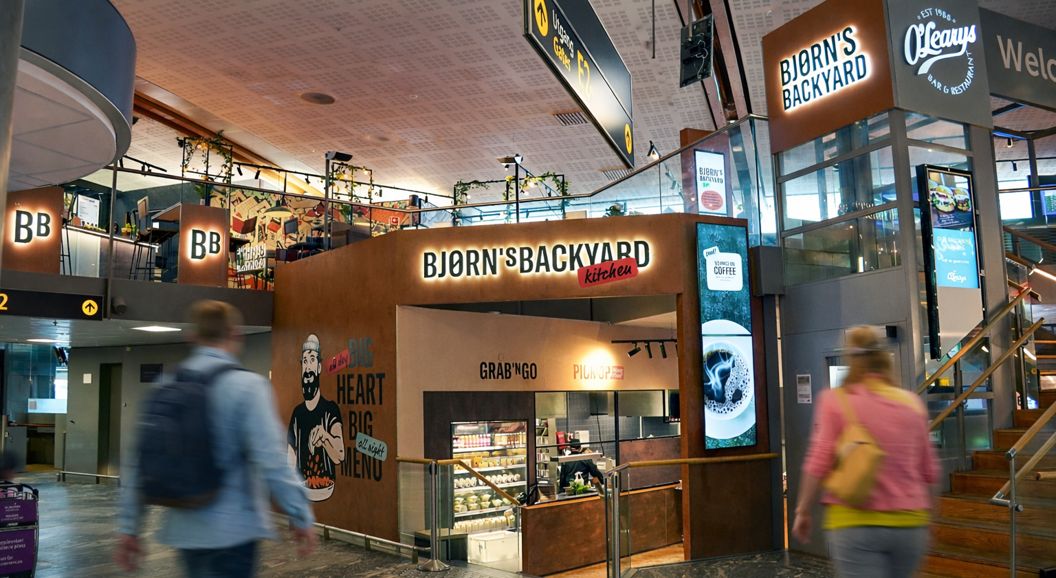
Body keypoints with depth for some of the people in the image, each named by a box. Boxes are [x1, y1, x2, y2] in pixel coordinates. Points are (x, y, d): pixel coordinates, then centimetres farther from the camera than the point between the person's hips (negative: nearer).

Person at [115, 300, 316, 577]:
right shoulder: (247, 385, -14)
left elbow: (139, 464, 7)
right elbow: (272, 462, -19)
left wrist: (129, 527, 14)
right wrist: (301, 517, -10)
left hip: (184, 530, 7)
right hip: (231, 531, -7)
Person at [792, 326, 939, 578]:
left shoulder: (835, 401, -6)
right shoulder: (911, 403, 4)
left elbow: (819, 464, -9)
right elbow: (928, 471, 9)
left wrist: (803, 511, 2)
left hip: (854, 523, -4)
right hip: (908, 523, 4)